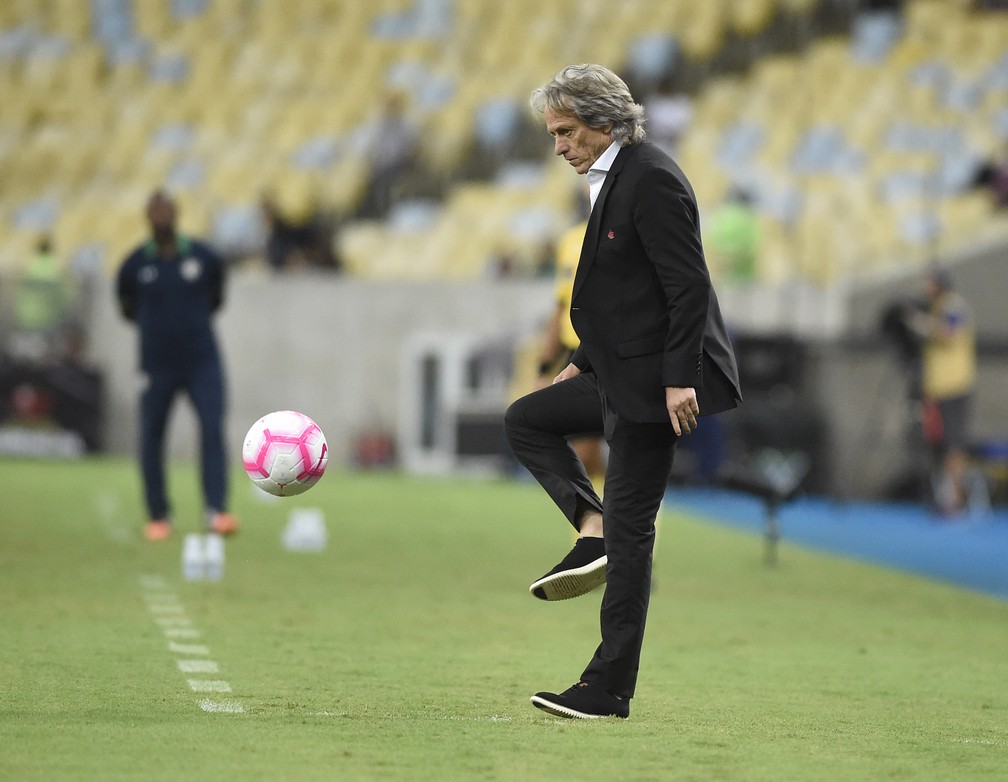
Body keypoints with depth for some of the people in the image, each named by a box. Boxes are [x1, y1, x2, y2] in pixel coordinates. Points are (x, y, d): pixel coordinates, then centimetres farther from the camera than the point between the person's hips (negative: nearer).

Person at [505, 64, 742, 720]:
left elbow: (688, 286, -22)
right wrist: (584, 363, 20)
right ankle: (593, 527, 3)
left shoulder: (651, 179, -17)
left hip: (658, 382, -11)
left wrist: (679, 381, -25)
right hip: (624, 374, 11)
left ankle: (610, 689, -1)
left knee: (631, 526, -6)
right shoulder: (614, 179, 14)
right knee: (526, 418, 17)